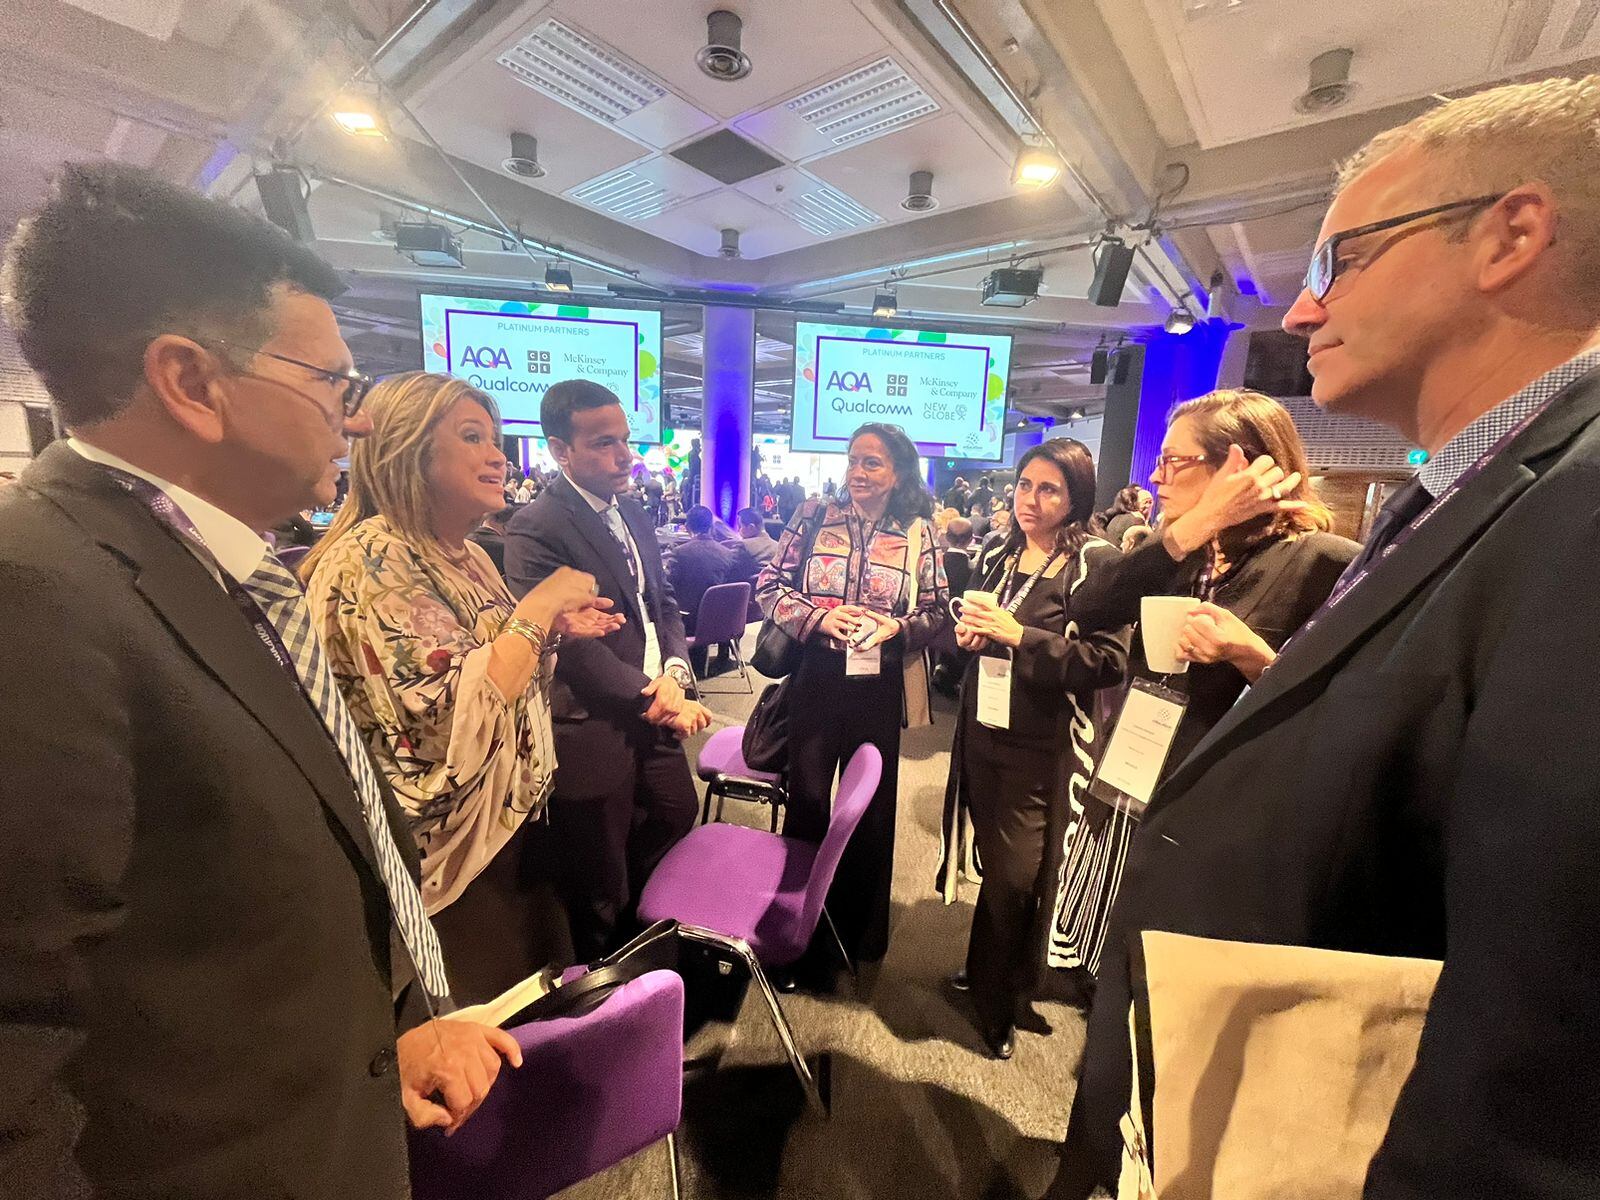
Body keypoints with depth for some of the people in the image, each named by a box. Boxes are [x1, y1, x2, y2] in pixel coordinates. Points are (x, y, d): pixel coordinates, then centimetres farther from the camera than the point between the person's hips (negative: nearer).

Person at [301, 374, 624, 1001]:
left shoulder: (468, 558, 6)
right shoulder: (372, 559, -20)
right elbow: (457, 715, -30)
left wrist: (553, 627, -1)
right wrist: (536, 607, -21)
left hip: (512, 828, 8)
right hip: (453, 857, -8)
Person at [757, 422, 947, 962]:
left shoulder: (918, 532, -1)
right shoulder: (814, 516, -2)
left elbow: (937, 610, 2)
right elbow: (769, 585, -2)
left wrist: (897, 626, -16)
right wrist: (818, 618, -17)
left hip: (878, 685, 1)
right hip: (814, 678, 0)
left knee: (871, 806, 16)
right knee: (807, 800, 12)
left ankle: (858, 931, 42)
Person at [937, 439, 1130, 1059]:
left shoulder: (1095, 561, -10)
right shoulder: (997, 557, 9)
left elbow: (1110, 660, -18)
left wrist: (1020, 636, -23)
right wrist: (967, 636, -4)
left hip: (1043, 748, -5)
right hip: (983, 730, 5)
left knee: (1016, 877, 3)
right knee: (995, 864, 17)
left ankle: (997, 1002, 28)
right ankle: (988, 972, 40)